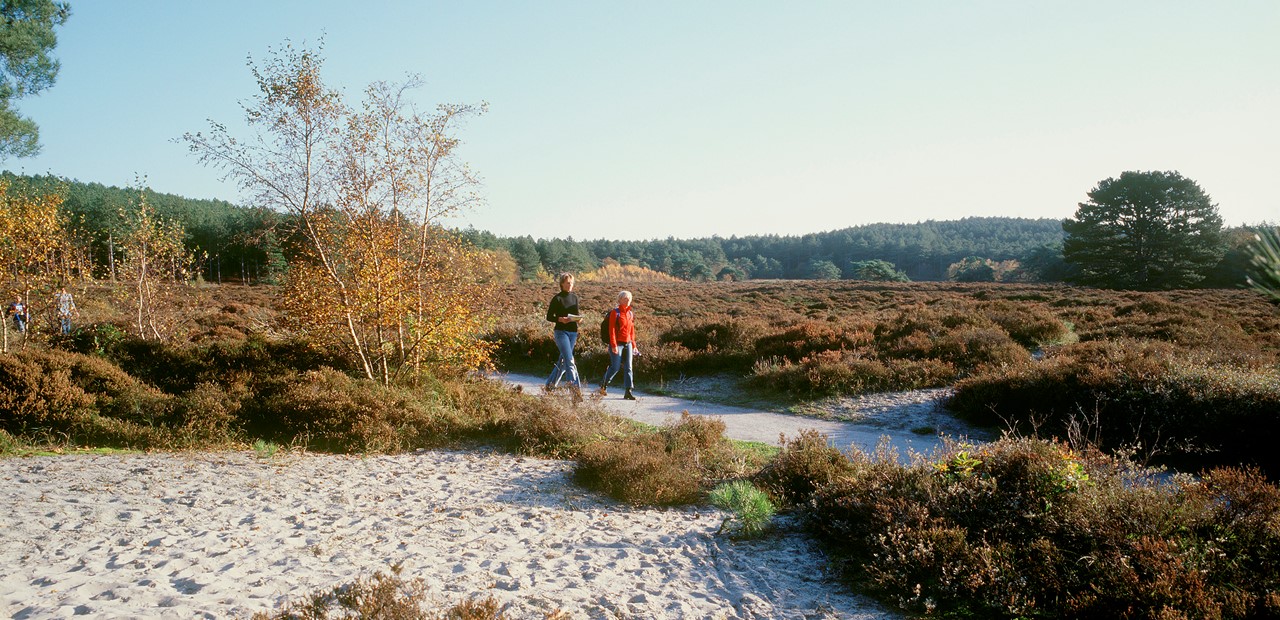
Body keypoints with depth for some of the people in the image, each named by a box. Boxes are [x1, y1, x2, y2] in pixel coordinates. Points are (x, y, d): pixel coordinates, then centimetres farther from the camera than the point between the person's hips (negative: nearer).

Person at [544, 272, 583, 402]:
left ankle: (550, 385, 26)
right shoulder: (557, 298, -6)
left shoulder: (575, 298, 11)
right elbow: (549, 317, -4)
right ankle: (576, 389, -21)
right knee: (569, 361, -15)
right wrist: (560, 319, -21)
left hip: (573, 332, 6)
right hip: (561, 331, -6)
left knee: (563, 360, 12)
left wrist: (578, 318, -2)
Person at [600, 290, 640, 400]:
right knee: (615, 367, -6)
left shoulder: (631, 314, 13)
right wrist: (614, 345, -15)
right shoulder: (615, 312, -5)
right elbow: (612, 329, -9)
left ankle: (628, 391, -1)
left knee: (628, 367, -1)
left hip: (628, 344, 6)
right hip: (618, 344, -6)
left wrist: (633, 345, 16)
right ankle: (604, 385, 18)